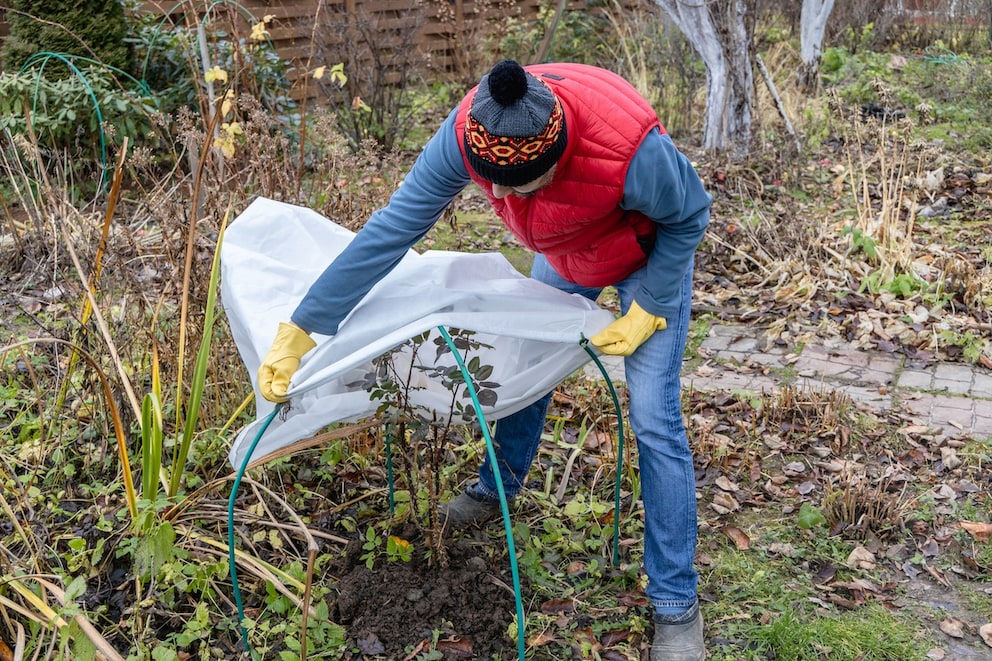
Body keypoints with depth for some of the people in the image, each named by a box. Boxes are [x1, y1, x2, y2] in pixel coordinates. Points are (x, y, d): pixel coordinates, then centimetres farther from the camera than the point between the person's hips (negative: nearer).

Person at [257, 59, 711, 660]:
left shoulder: (632, 150, -43)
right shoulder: (467, 133, -32)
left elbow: (689, 217, -21)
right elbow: (392, 228, -28)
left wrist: (648, 311, -21)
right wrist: (301, 330, -28)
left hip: (650, 256, -4)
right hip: (563, 254, 5)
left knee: (654, 421, -9)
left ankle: (677, 605, 4)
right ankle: (500, 484, 46)